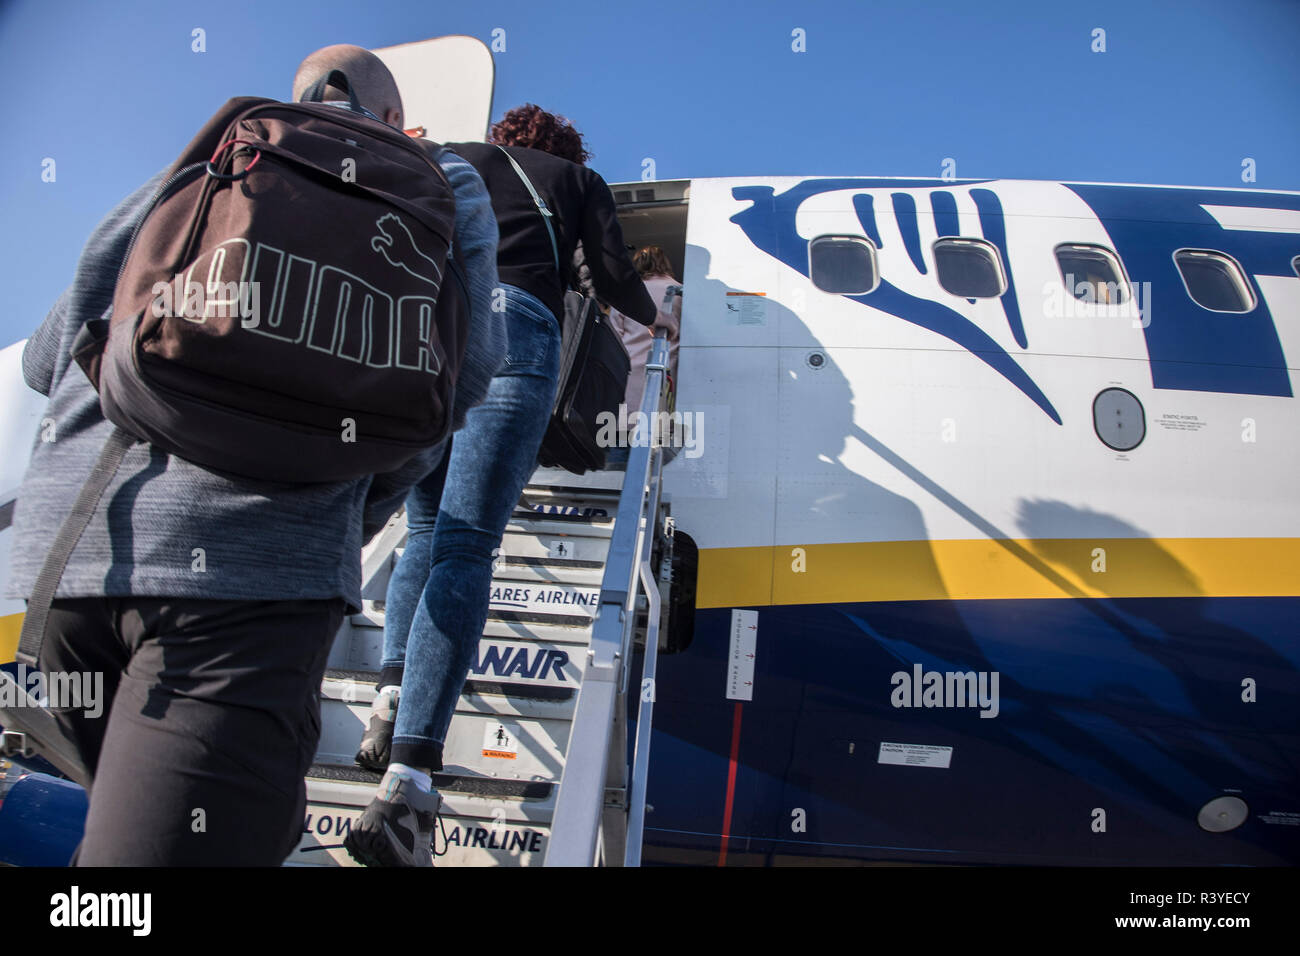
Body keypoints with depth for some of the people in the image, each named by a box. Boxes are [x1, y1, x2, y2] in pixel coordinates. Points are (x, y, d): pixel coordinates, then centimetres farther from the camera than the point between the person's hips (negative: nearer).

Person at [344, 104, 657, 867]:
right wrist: (653, 314, 39)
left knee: (428, 532, 16)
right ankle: (405, 788, -23)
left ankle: (392, 704, -6)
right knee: (466, 547, -13)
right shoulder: (581, 181, 28)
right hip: (513, 323, -3)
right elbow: (614, 277, 19)